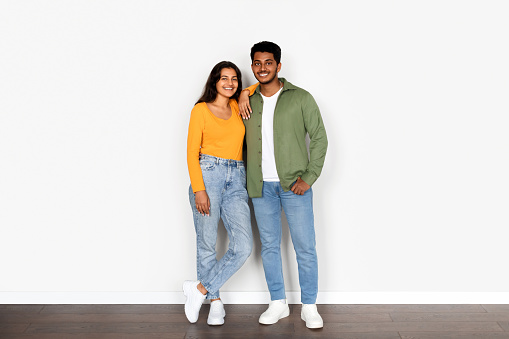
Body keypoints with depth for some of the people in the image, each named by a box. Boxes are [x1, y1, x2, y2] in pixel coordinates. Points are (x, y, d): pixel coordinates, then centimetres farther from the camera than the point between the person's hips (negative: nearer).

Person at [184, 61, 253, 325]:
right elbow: (192, 152, -1)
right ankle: (215, 301, 18)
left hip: (236, 181, 4)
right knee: (207, 244, 0)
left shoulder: (238, 106, 16)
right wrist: (199, 189, -11)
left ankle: (200, 288, 5)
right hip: (208, 174, -4)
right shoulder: (201, 110, 4)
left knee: (244, 246, -9)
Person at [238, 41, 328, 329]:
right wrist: (242, 93, 5)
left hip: (294, 185, -3)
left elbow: (319, 138, -2)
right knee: (269, 246, 10)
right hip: (261, 186, 3)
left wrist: (309, 177, -10)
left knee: (305, 247, 0)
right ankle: (278, 304, 23)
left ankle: (309, 307, 14)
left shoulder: (301, 98, -2)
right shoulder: (248, 102, 8)